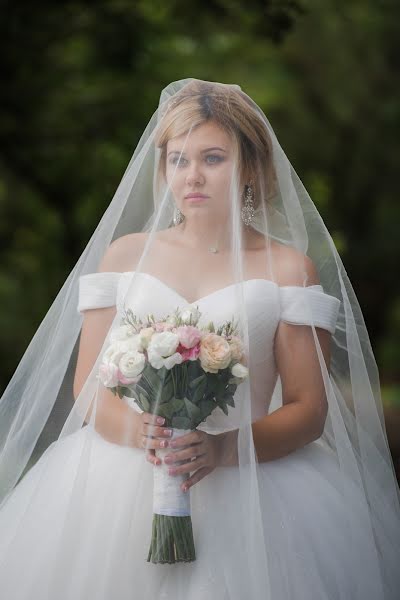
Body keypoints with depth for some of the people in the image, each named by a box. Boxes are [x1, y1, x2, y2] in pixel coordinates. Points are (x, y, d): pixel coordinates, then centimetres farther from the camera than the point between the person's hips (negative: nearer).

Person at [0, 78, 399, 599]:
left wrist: (223, 447, -18)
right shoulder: (124, 254, 13)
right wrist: (143, 434, -13)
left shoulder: (289, 268, 6)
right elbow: (87, 387, 9)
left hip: (249, 479, -2)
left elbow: (309, 410, 0)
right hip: (121, 470, 2)